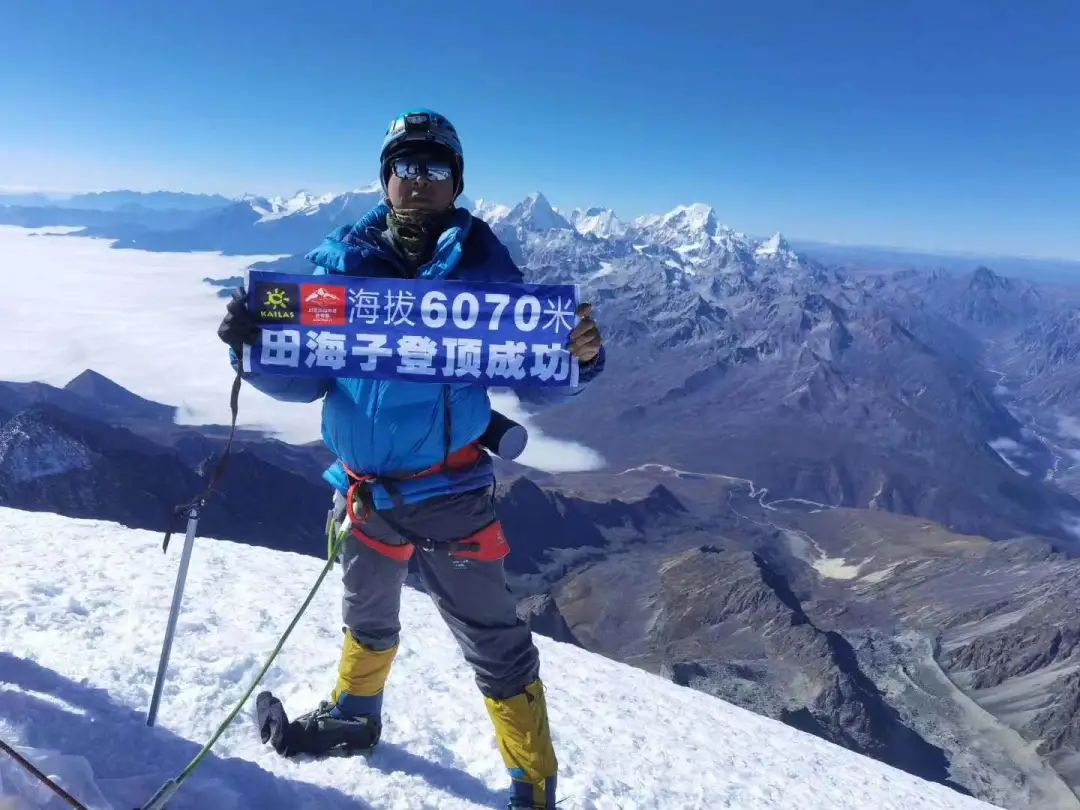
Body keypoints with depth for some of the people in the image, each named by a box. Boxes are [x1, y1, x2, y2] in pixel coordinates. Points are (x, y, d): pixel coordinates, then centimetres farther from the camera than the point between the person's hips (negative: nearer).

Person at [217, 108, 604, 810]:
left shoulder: (483, 265, -7)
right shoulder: (342, 260, 0)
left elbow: (534, 386, -10)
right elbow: (306, 378, 2)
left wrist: (577, 358, -30)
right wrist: (255, 345, -16)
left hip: (450, 493, -4)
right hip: (364, 488, 4)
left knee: (493, 642, 5)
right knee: (368, 618, 28)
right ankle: (355, 713, 57)